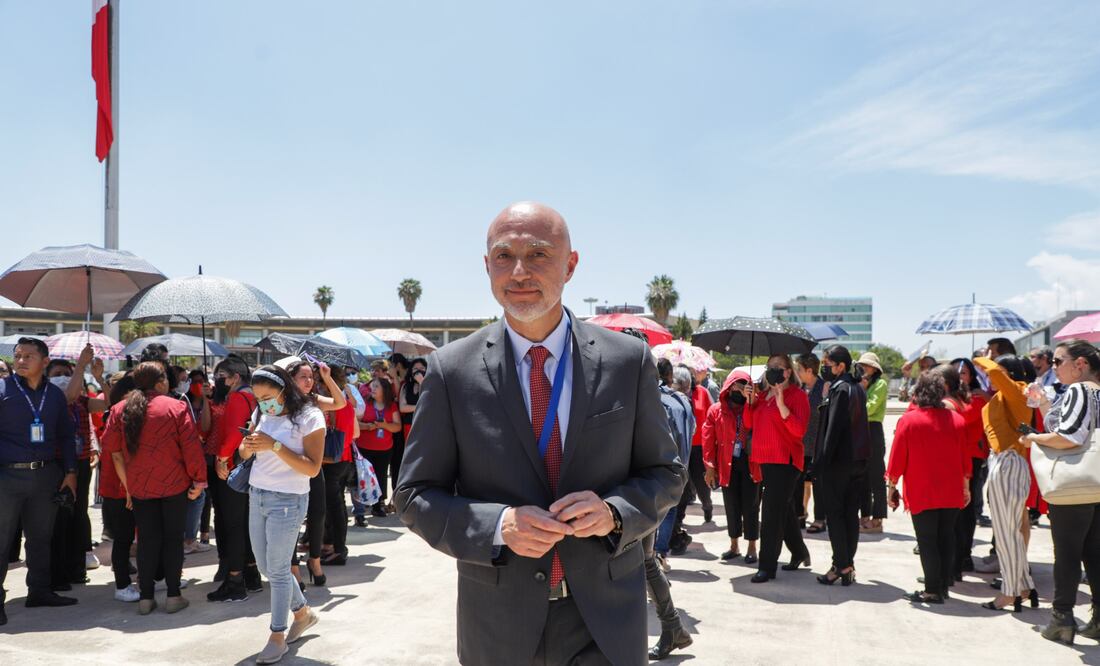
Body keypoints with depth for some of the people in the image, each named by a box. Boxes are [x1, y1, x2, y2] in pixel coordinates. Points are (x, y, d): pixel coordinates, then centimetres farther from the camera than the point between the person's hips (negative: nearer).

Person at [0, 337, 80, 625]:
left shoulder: (55, 394, 9)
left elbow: (65, 435, 14)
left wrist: (70, 471, 9)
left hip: (46, 475, 4)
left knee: (41, 537, 13)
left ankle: (39, 590, 25)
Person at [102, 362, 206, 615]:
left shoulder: (120, 409, 4)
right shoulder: (177, 407, -7)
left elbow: (114, 451, 4)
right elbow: (191, 447, -10)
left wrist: (127, 485, 10)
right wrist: (199, 480, -4)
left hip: (139, 487, 3)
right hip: (174, 483, -3)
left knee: (147, 539, 12)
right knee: (173, 537, 7)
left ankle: (146, 597, 13)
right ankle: (173, 595, 9)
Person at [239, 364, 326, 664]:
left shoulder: (309, 417, -13)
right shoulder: (263, 414, 7)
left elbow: (312, 468, -17)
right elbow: (244, 454, 13)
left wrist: (275, 445, -24)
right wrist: (249, 446, -11)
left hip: (287, 501, -7)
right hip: (257, 496, 7)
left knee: (277, 570, -2)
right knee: (265, 567, 14)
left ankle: (278, 637, 12)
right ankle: (303, 612, 34)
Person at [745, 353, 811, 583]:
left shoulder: (797, 395, -7)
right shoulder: (763, 394, 15)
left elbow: (798, 430, -18)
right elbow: (749, 423, 12)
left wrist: (781, 403, -25)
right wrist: (751, 400, -2)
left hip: (784, 461, -7)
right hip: (764, 459, 8)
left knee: (772, 511, -10)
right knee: (783, 509, 19)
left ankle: (767, 566, -5)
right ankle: (799, 552, 37)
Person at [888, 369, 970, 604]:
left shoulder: (908, 420, -10)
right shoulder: (956, 419, 2)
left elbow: (897, 458, -7)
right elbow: (965, 458, 9)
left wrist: (892, 487, 3)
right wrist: (965, 487, 20)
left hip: (922, 494, -4)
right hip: (952, 494, 4)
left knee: (927, 541, 1)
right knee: (947, 539, 11)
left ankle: (933, 591, 3)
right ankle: (943, 588, 18)